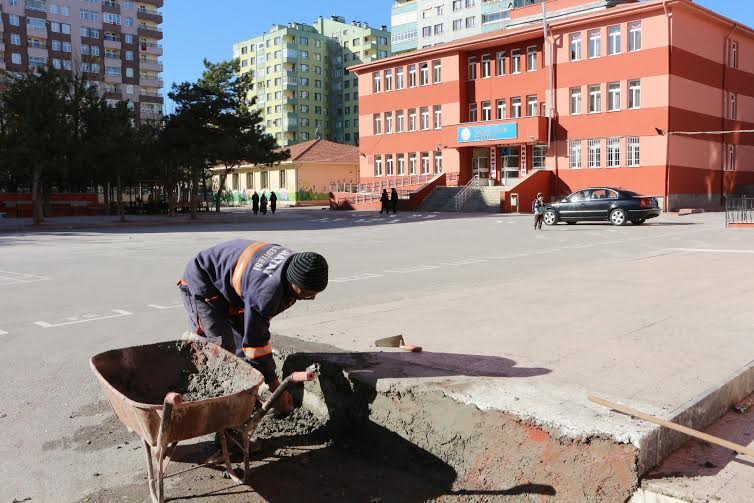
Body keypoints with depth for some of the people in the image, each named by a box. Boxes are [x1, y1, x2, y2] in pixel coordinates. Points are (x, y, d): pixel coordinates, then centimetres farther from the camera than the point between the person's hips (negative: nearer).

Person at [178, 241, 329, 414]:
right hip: (201, 286, -8)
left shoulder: (295, 262, -17)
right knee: (222, 348, -17)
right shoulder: (265, 292, -42)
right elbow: (255, 341, -32)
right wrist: (276, 388, -25)